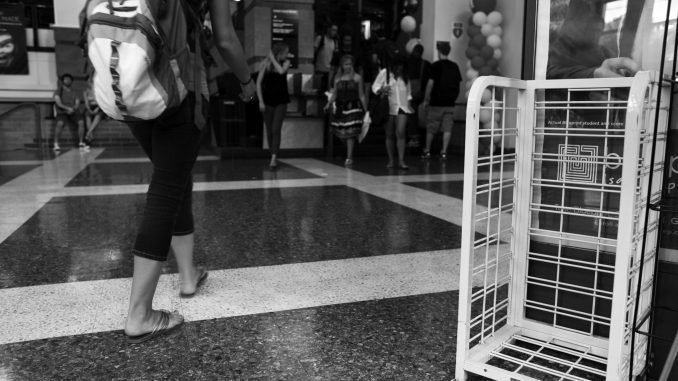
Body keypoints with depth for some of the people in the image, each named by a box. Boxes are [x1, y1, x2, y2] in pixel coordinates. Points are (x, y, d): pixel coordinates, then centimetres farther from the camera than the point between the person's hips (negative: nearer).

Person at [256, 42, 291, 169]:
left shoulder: (286, 62, 0)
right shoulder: (266, 63, -5)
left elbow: (281, 71, -23)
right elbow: (259, 82, -5)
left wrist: (273, 59, -13)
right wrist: (260, 101, -10)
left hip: (281, 101, 0)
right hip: (268, 100, 0)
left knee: (276, 130, -10)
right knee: (269, 130, 6)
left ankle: (274, 158, -12)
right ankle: (273, 156, 19)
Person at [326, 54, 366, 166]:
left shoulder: (357, 78, 3)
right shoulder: (338, 78, 10)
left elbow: (361, 95, 4)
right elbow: (334, 94, 13)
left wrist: (365, 109, -2)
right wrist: (329, 104, -3)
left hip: (353, 107, -3)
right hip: (340, 107, 3)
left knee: (350, 132, -11)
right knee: (342, 133, 1)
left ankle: (349, 157, -7)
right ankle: (349, 153, 23)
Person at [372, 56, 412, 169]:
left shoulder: (404, 76, 12)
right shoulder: (384, 73, 0)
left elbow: (408, 92, 22)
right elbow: (375, 86, -1)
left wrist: (409, 104, 14)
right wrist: (381, 90, -21)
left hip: (402, 108, 1)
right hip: (389, 108, -1)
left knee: (400, 133, -11)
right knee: (390, 135, 5)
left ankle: (401, 161, -12)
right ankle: (391, 160, 15)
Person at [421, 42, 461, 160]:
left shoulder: (436, 65, -7)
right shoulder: (454, 66, 7)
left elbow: (430, 83, -8)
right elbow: (458, 83, 10)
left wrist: (426, 99, -1)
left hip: (436, 102, -3)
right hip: (450, 103, 4)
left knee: (431, 128, 8)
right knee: (447, 129, 4)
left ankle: (427, 150, 17)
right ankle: (444, 151, 3)